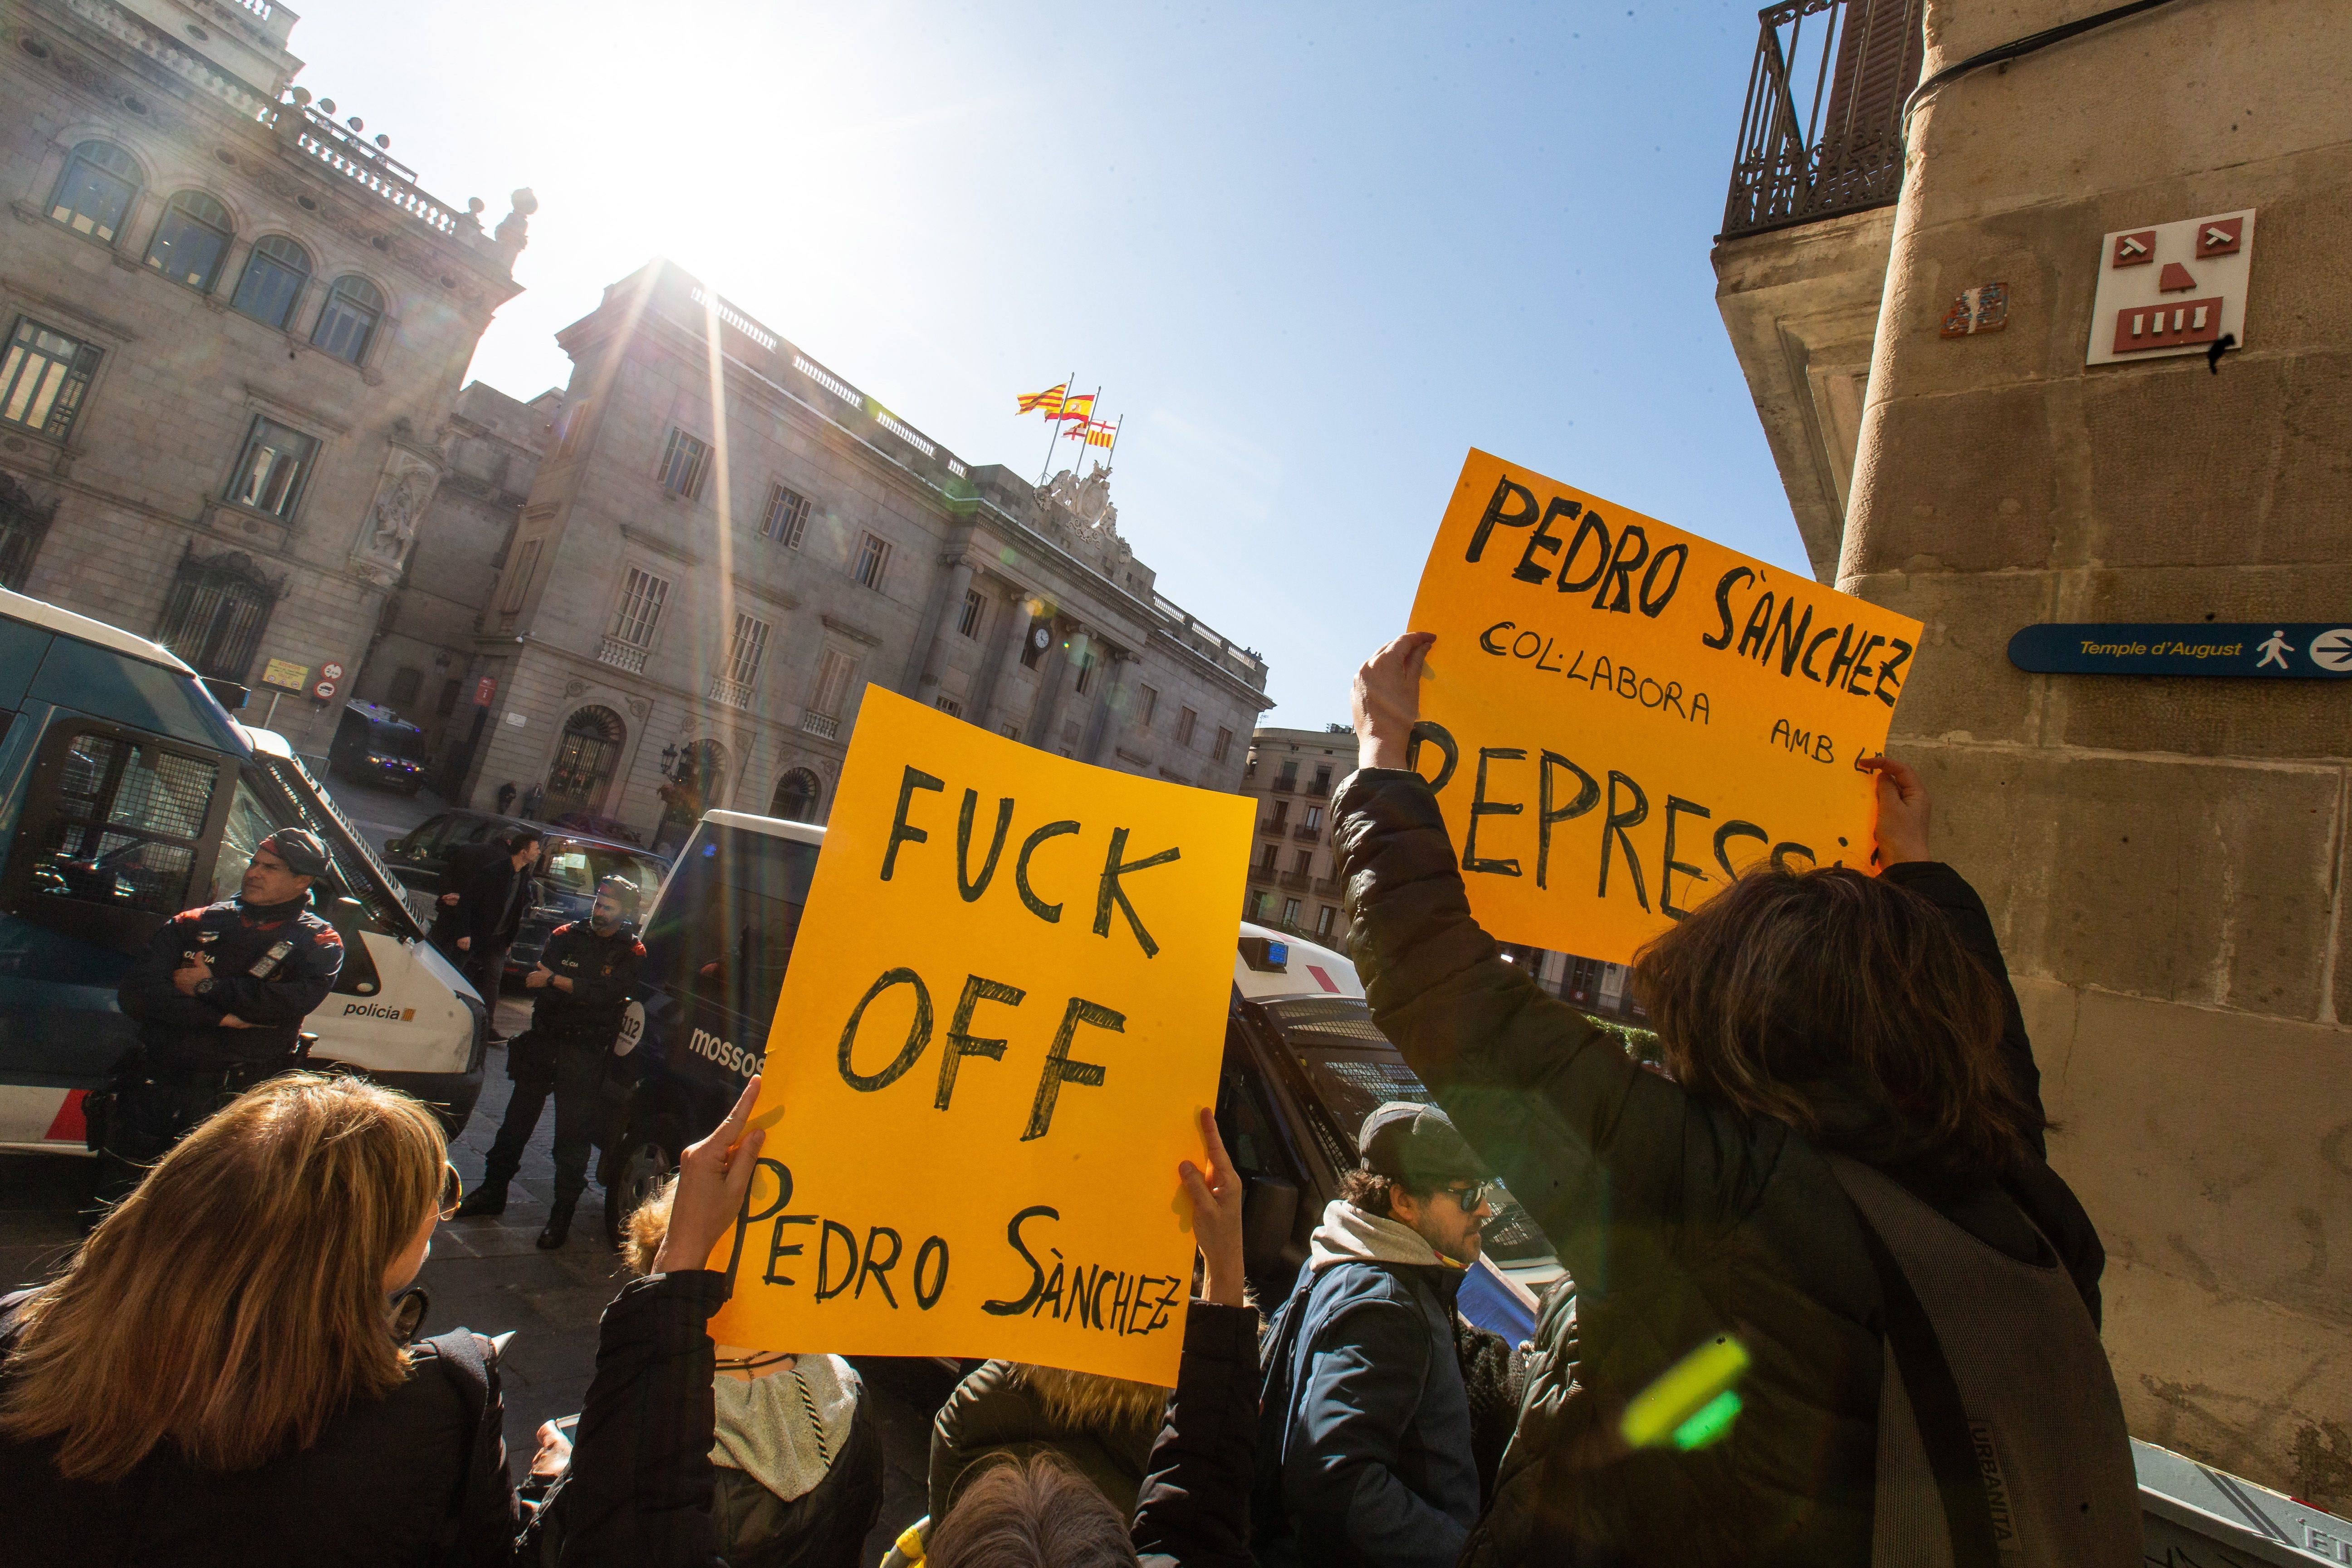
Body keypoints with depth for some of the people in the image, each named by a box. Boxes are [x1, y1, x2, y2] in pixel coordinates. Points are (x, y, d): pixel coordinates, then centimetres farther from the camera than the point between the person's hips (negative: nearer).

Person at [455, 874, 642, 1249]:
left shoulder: (633, 954, -5)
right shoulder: (567, 936, 6)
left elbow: (607, 992, -19)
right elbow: (534, 978, -3)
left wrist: (555, 981, -17)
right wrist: (578, 988, -19)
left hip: (585, 1053, -4)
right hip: (543, 1042, 4)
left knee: (573, 1134, 1)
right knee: (517, 1119, 15)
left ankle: (562, 1213, 13)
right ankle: (493, 1192, 32)